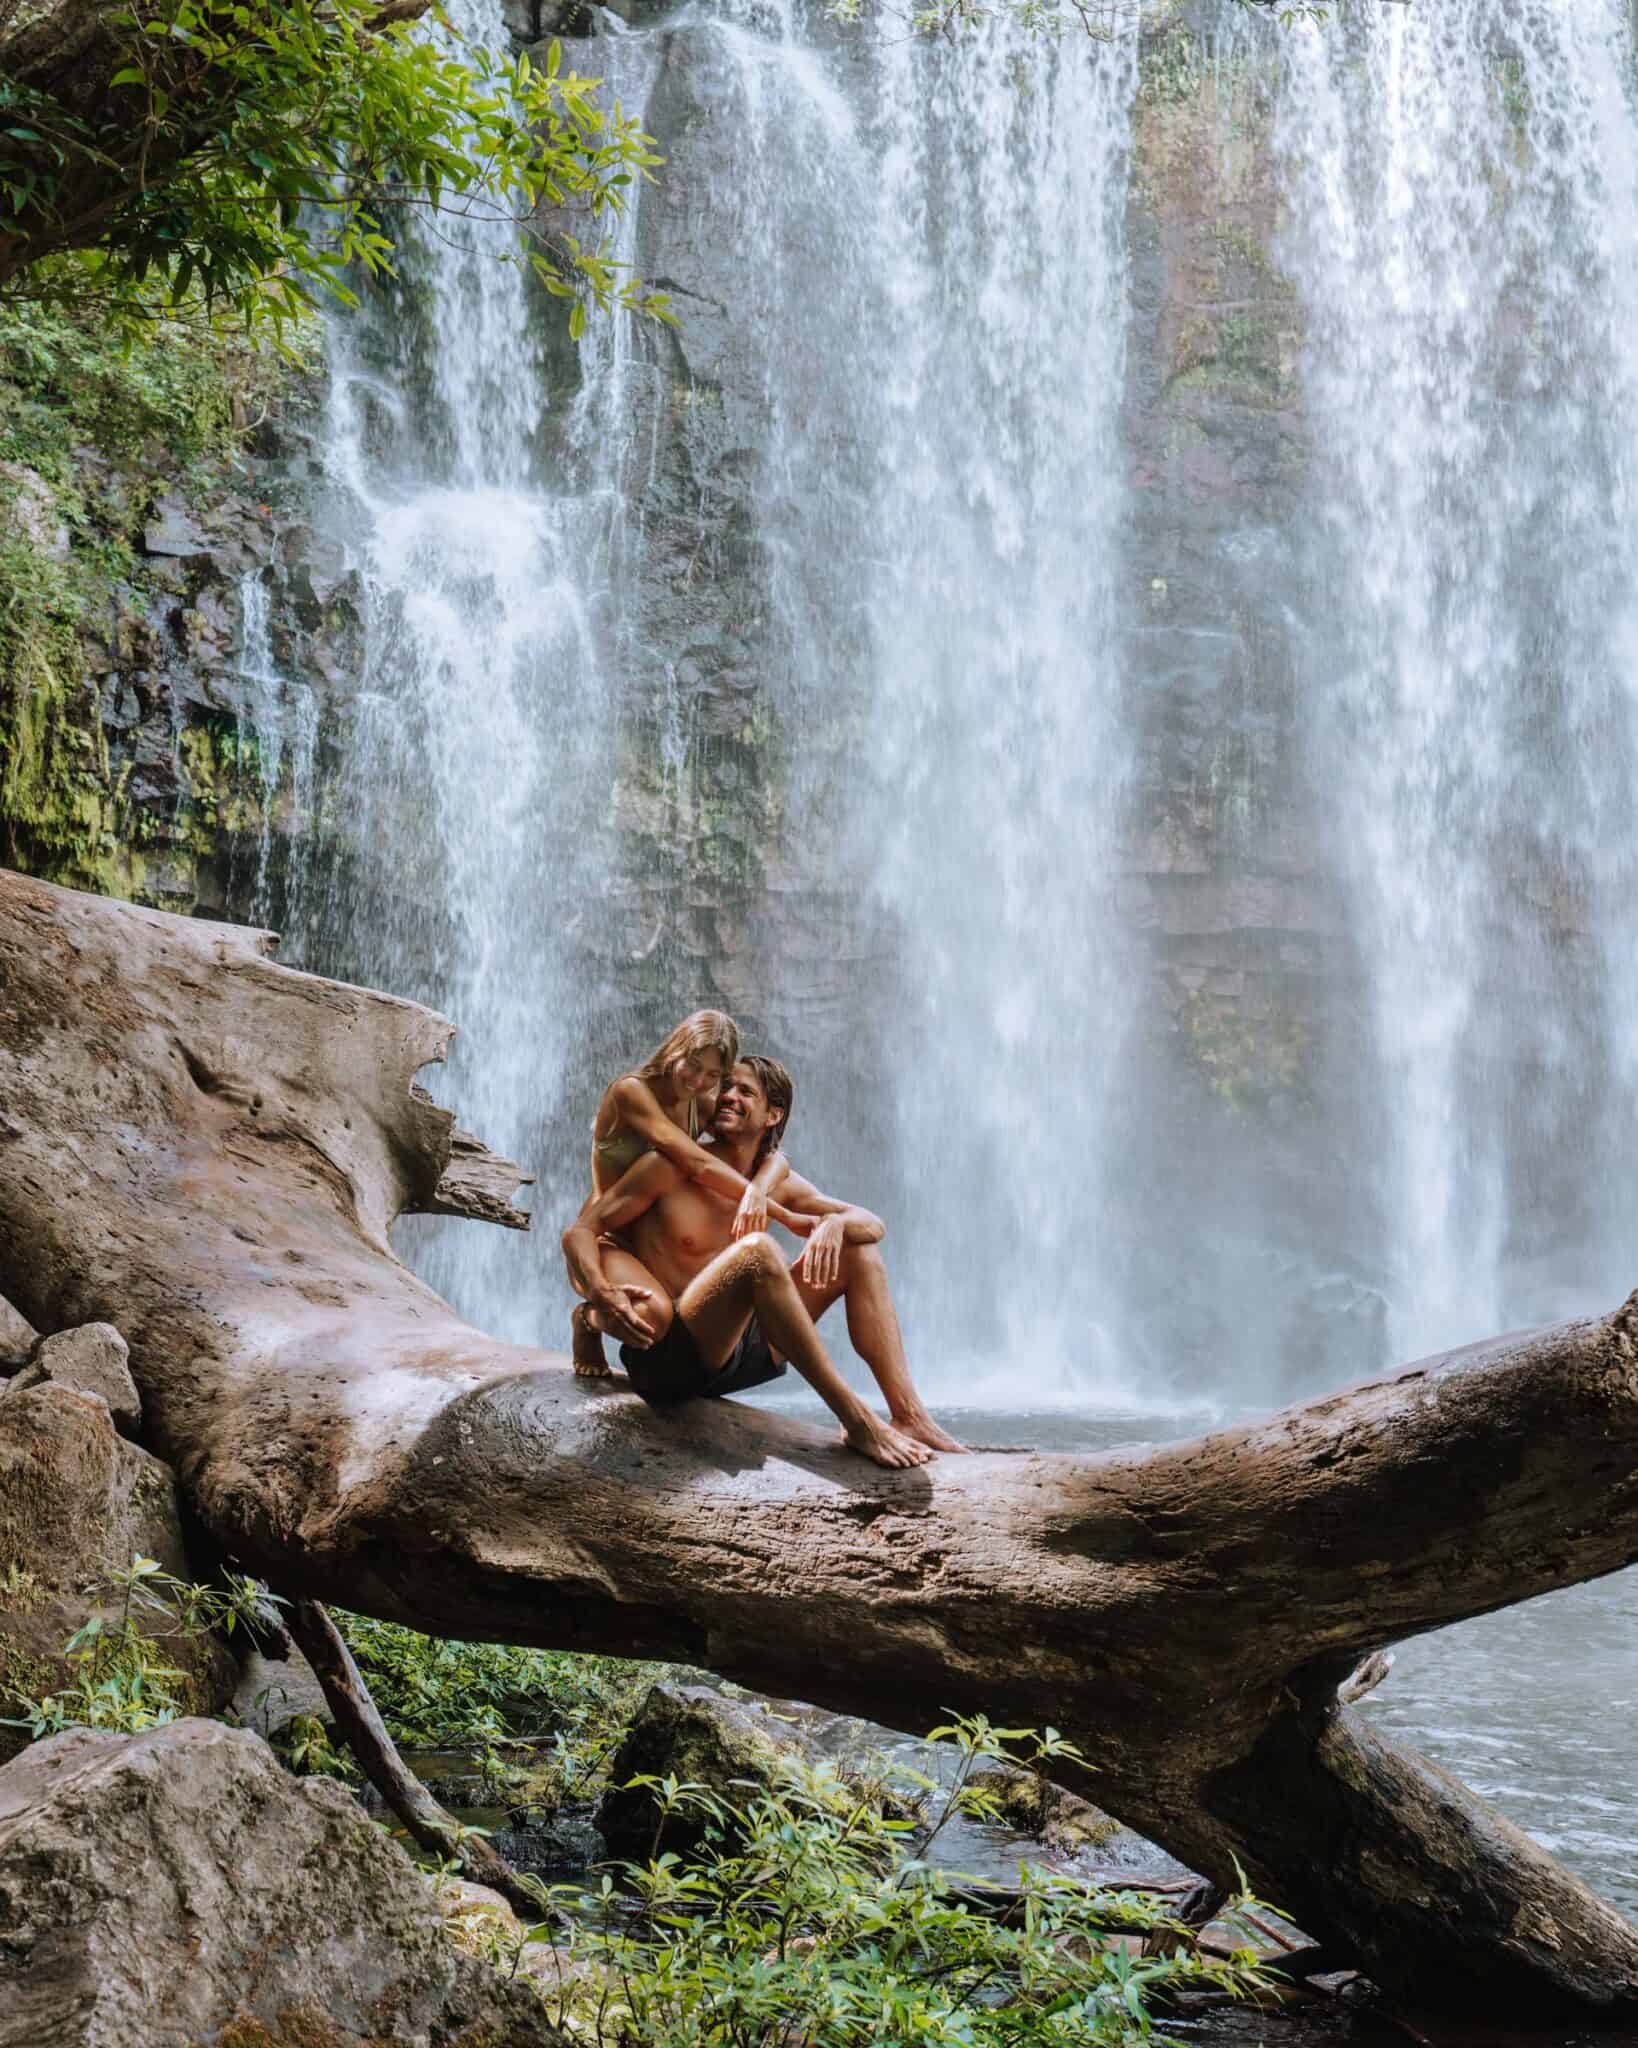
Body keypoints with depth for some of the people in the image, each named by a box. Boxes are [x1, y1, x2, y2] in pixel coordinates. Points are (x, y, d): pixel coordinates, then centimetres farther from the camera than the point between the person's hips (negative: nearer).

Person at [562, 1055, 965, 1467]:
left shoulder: (776, 1180, 11)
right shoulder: (671, 1169, -4)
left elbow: (873, 1224, 7)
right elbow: (579, 1232, -8)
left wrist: (835, 1223, -18)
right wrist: (601, 1295, -29)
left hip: (743, 1353, 7)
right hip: (668, 1358, -7)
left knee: (858, 1250, 5)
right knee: (757, 1250, -32)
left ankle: (909, 1416, -7)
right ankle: (857, 1422, -31)